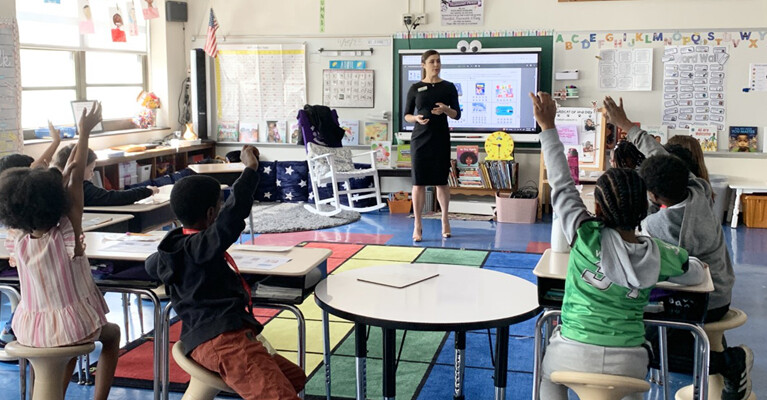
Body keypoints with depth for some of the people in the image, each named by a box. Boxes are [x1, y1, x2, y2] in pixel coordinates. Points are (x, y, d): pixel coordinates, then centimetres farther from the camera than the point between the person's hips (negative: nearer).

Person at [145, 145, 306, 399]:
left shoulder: (178, 246, 19)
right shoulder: (200, 246, -9)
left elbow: (152, 265, 43)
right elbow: (234, 212, -25)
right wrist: (250, 168, -16)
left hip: (228, 337, 10)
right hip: (222, 341, -10)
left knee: (295, 378, 17)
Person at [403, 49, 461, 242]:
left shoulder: (448, 87, 4)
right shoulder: (415, 88, 3)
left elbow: (457, 115, 5)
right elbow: (406, 115, 6)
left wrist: (445, 109, -16)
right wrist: (416, 118, -15)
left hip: (441, 139, 1)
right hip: (420, 139, -1)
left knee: (441, 181, 7)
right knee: (419, 182, -1)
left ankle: (445, 220, 25)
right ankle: (417, 226, 8)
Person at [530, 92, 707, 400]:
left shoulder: (588, 238, -14)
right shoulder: (660, 256, -5)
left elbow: (562, 185, -5)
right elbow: (695, 275, 17)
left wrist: (548, 126, 1)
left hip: (572, 357, -2)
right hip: (628, 364, 3)